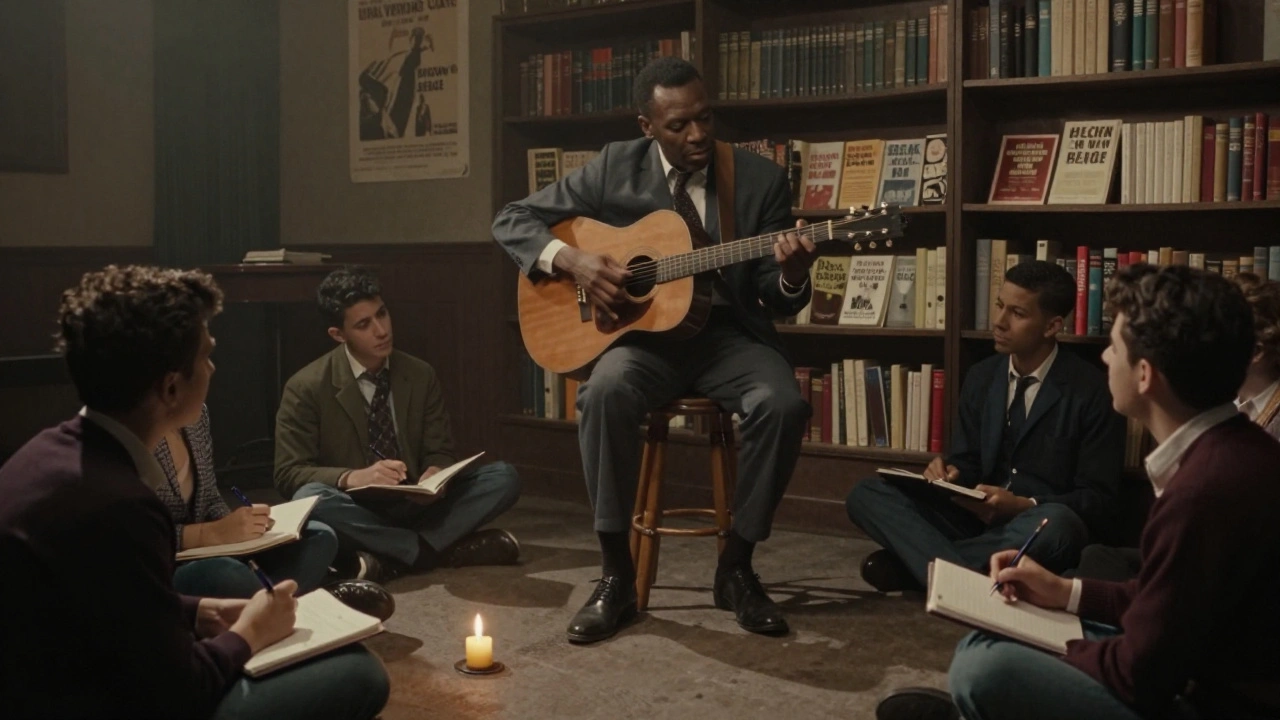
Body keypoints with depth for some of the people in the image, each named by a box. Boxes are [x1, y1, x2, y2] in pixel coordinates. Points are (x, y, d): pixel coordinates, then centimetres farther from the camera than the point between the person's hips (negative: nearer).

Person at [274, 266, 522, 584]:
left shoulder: (421, 375, 4)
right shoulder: (307, 388, -7)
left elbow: (440, 452, 7)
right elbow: (288, 474, -10)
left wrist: (435, 474, -19)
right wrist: (353, 477, -30)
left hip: (414, 506, 3)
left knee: (504, 477, -15)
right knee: (311, 499, -37)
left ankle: (390, 558, -26)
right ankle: (439, 549, -28)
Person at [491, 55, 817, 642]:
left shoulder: (761, 180, 1)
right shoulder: (614, 168, 1)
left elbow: (778, 302, 2)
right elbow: (512, 221, 4)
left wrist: (792, 276, -23)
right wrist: (571, 260, -14)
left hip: (728, 332, 1)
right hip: (643, 332, -1)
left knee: (784, 405, -30)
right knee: (605, 392, -34)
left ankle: (736, 568, -9)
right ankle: (616, 573, -19)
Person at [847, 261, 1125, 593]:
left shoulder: (1090, 391, -6)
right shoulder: (981, 377, 10)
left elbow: (1099, 502, -8)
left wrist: (1022, 506, -22)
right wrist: (948, 474, -12)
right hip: (978, 517, 5)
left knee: (1055, 523, -41)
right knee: (867, 494, -15)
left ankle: (911, 563, -30)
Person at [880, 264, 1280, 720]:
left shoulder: (1204, 491, -28)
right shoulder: (1233, 450, 3)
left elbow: (1138, 676, -20)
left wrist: (1047, 647, -3)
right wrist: (1066, 593, 12)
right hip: (1215, 677, 10)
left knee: (984, 667, -16)